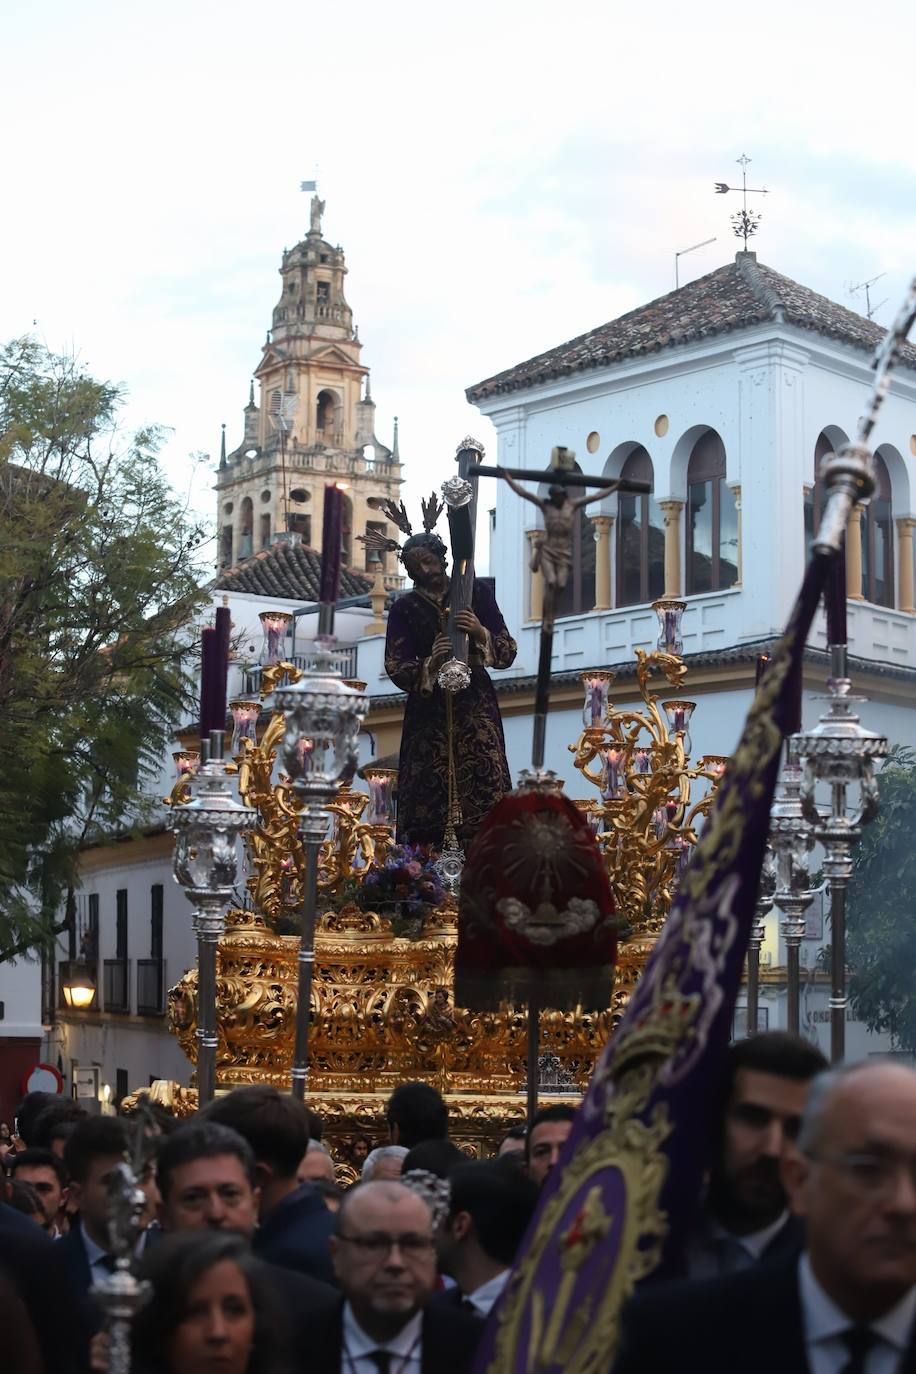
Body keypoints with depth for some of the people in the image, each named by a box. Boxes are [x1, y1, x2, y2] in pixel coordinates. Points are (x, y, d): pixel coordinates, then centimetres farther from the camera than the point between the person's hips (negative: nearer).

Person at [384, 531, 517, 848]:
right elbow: (396, 668, -1)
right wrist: (430, 664, -20)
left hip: (475, 705, 0)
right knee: (428, 791, -9)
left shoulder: (476, 592, 7)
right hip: (428, 709, 0)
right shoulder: (405, 608, 8)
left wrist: (481, 633, -15)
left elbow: (508, 652, 4)